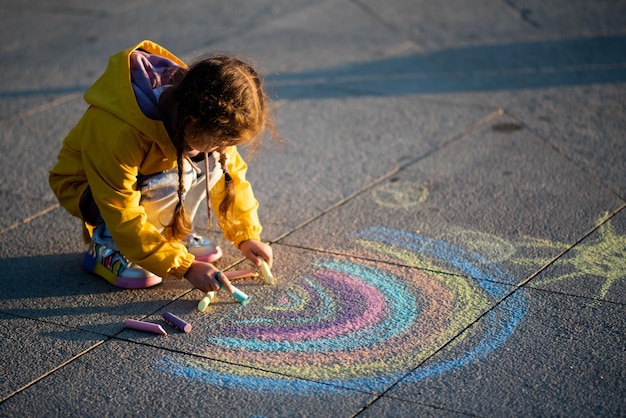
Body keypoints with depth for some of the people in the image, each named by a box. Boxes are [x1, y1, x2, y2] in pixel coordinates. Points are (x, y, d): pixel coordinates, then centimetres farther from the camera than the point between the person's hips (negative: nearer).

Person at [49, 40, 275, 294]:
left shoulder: (199, 121, -22)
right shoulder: (117, 133, -41)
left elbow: (231, 173, -6)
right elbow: (124, 216, -36)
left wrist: (247, 235, -12)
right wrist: (186, 267, -37)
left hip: (149, 173, 6)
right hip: (86, 185, -6)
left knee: (213, 161, -19)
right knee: (166, 183, -35)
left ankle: (171, 233, 0)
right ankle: (105, 248, -12)